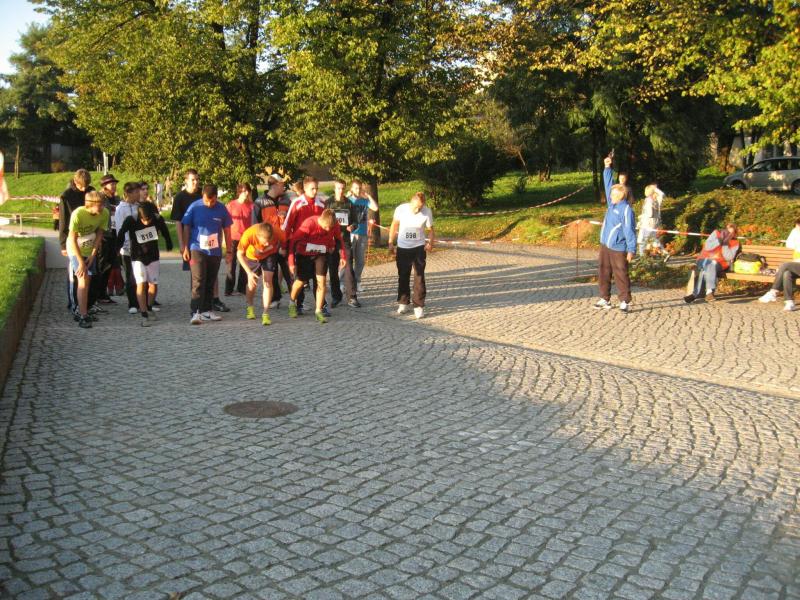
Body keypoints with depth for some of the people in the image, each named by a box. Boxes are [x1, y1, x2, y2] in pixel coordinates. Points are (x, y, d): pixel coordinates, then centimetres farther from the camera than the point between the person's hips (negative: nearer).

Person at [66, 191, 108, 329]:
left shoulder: (104, 213, -17)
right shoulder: (78, 214, -29)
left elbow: (99, 235, -4)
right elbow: (72, 240, -22)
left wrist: (92, 256, -7)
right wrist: (81, 262, -21)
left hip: (90, 250, 5)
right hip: (75, 250, -5)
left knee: (87, 281, 10)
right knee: (82, 280, -15)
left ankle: (83, 311, 24)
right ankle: (83, 317, -15)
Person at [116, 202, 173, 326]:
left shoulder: (158, 219, -15)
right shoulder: (131, 220, -21)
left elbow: (165, 232, 4)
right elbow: (121, 235, -8)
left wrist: (169, 245, 17)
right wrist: (117, 250, -2)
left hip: (153, 257, 3)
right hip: (137, 258, -3)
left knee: (153, 284, 9)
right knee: (141, 283, -15)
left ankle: (148, 307, 33)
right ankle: (144, 315, -13)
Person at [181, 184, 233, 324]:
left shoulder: (221, 209, 1)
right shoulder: (194, 207, -5)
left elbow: (227, 231, 9)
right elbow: (186, 228, 2)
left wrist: (229, 251, 9)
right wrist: (185, 248, -1)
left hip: (215, 251, 3)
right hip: (197, 249, -3)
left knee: (210, 282, 12)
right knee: (198, 281, -12)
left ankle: (207, 310, 23)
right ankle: (196, 312, -15)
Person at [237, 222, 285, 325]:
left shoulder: (278, 233, -38)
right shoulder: (248, 235, -39)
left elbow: (283, 244, -12)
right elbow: (239, 254, -24)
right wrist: (249, 272, -29)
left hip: (269, 255, 0)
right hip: (252, 256, 0)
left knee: (267, 281, -14)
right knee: (252, 284, 9)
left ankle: (265, 314, -9)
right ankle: (250, 307, 36)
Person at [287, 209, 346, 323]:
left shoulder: (335, 225, -20)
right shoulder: (309, 223, -32)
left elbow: (339, 239, 3)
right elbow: (293, 240, -24)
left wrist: (342, 256, -2)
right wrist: (291, 261, -24)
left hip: (321, 254, 2)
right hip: (304, 254, -2)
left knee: (321, 280, -13)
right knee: (300, 281, 9)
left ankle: (318, 311, -6)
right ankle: (292, 303, 37)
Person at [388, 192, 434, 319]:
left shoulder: (427, 212, -15)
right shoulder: (401, 209, -14)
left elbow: (430, 229, -4)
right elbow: (394, 226, 1)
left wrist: (430, 243, -20)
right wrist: (391, 243, 2)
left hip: (419, 248, -1)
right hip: (402, 248, 1)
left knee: (419, 277, -3)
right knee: (403, 277, 11)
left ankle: (419, 306, 3)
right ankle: (403, 303, 24)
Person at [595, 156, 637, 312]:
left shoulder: (626, 210, -16)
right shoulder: (612, 203, 7)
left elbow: (629, 231, -18)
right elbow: (608, 182, 16)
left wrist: (631, 250, -19)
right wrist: (607, 167, 12)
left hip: (618, 249, -9)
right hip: (604, 246, 9)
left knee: (621, 275, -3)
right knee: (603, 273, 12)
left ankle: (625, 301, 4)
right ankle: (605, 299, 21)